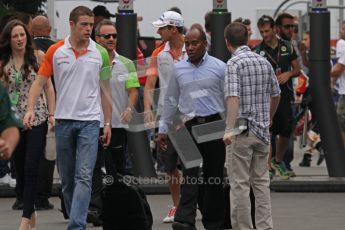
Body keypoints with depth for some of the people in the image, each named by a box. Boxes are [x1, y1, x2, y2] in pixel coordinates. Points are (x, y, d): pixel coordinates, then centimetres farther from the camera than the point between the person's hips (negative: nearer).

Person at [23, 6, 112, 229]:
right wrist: (31, 108, -11)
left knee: (84, 176, -14)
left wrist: (108, 123, 7)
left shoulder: (100, 53, 2)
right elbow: (40, 81, 3)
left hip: (90, 121, -1)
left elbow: (105, 89, 8)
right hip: (63, 119, 1)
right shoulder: (55, 51, 2)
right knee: (67, 178, 8)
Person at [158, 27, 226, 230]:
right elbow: (171, 100, 16)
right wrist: (163, 129, 15)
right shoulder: (179, 69, 9)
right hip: (191, 126, 1)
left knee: (214, 174, 5)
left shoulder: (219, 67, 1)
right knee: (190, 173, -11)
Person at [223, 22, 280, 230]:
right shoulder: (264, 62, 9)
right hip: (262, 131, 6)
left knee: (240, 183, -1)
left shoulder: (234, 64, -12)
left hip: (241, 131, -6)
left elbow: (234, 97, -22)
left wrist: (230, 130, -27)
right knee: (261, 181, 12)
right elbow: (275, 95, 20)